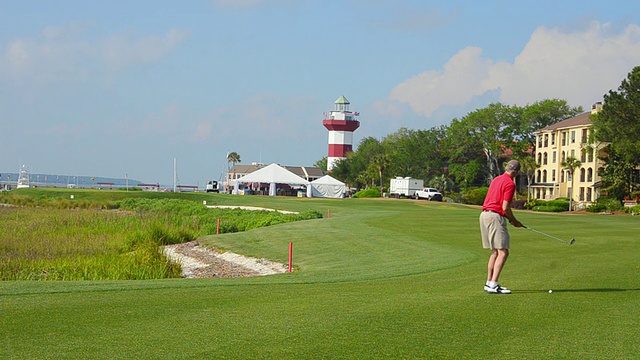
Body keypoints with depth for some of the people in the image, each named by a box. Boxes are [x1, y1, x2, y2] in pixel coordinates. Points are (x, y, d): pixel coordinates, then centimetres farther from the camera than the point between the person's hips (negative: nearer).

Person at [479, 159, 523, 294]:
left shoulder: (497, 179, 17)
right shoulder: (510, 183, -10)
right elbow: (505, 207, -15)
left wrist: (510, 218, 16)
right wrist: (515, 222, 0)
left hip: (484, 215, 9)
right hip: (495, 217, -9)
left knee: (495, 252, 16)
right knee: (503, 252, -10)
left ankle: (489, 283, 16)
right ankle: (493, 285, -19)